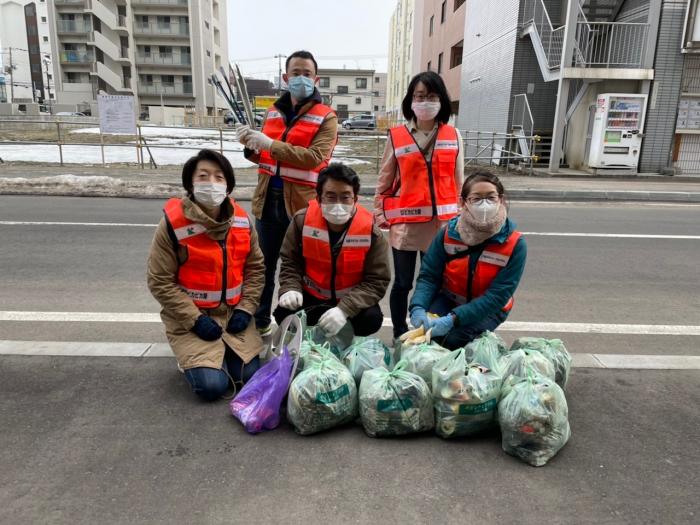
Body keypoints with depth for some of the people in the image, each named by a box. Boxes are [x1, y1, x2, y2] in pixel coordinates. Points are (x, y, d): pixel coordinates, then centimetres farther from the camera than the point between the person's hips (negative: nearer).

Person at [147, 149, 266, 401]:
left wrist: (245, 309, -8)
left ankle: (221, 351, 25)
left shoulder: (241, 220, -3)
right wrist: (195, 319, -17)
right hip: (190, 316, -4)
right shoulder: (173, 223, -17)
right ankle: (192, 357, 18)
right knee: (213, 386, -15)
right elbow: (160, 282, -13)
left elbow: (255, 267, 4)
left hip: (233, 312, 4)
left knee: (251, 376, -6)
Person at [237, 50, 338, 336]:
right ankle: (260, 321, 32)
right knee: (263, 266, 15)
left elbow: (314, 158, -20)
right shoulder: (274, 111, 13)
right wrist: (252, 146, -4)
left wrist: (269, 144, -22)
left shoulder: (326, 117, -5)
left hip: (301, 204, -5)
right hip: (268, 201, 6)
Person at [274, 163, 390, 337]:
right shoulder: (302, 221, -13)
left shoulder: (370, 231, -19)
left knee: (372, 319, -28)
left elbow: (377, 281, -18)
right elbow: (290, 262, -1)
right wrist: (291, 289, -23)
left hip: (352, 300, -1)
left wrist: (344, 309, -33)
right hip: (311, 297, 1)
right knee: (283, 314, -24)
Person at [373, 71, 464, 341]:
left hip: (442, 223, 2)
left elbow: (458, 181, 9)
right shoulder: (396, 136, 0)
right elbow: (385, 181, 4)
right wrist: (379, 215, 3)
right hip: (405, 222, -1)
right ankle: (399, 336, 24)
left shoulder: (453, 135, 6)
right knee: (402, 283, 8)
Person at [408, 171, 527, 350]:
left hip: (488, 308, -2)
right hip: (449, 299, 2)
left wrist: (453, 319, -37)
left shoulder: (515, 244, -22)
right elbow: (428, 276, -13)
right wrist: (418, 308, -34)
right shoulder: (448, 233, -14)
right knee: (426, 327, -25)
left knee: (454, 338, -26)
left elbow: (497, 296, -25)